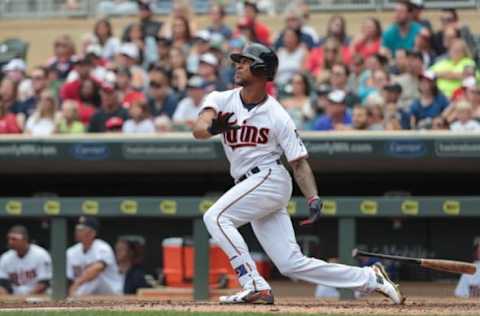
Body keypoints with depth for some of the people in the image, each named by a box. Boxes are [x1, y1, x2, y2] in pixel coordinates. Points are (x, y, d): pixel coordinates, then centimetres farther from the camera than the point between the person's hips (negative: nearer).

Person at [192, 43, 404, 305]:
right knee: (292, 264, 1)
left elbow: (299, 163, -5)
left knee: (216, 217, -23)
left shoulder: (278, 116, -6)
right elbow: (198, 130, -13)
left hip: (269, 178, -5)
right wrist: (212, 128, -37)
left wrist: (313, 199, -17)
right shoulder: (221, 101, 5)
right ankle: (370, 278, 8)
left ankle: (255, 286, -23)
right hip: (250, 185, 5)